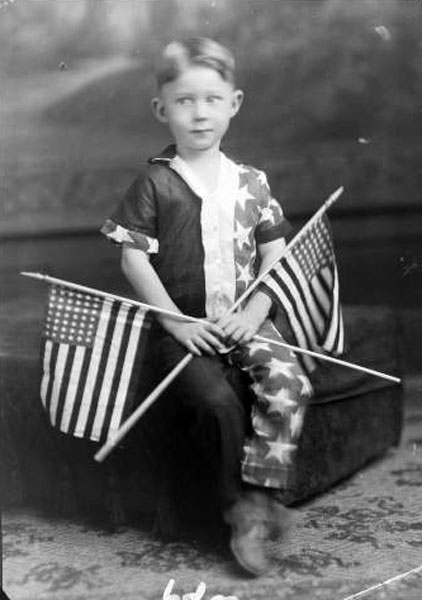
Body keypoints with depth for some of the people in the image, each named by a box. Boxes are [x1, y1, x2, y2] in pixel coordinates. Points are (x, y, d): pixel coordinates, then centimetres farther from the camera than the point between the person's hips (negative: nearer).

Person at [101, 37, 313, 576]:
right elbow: (133, 257, -4)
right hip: (184, 328, -3)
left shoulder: (251, 183, 8)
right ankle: (238, 505, -5)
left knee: (288, 382, -22)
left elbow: (275, 255, 9)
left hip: (246, 322, 3)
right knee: (216, 401, -26)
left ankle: (258, 497, -12)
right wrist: (177, 321, -10)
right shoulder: (154, 183, -1)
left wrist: (252, 315, -6)